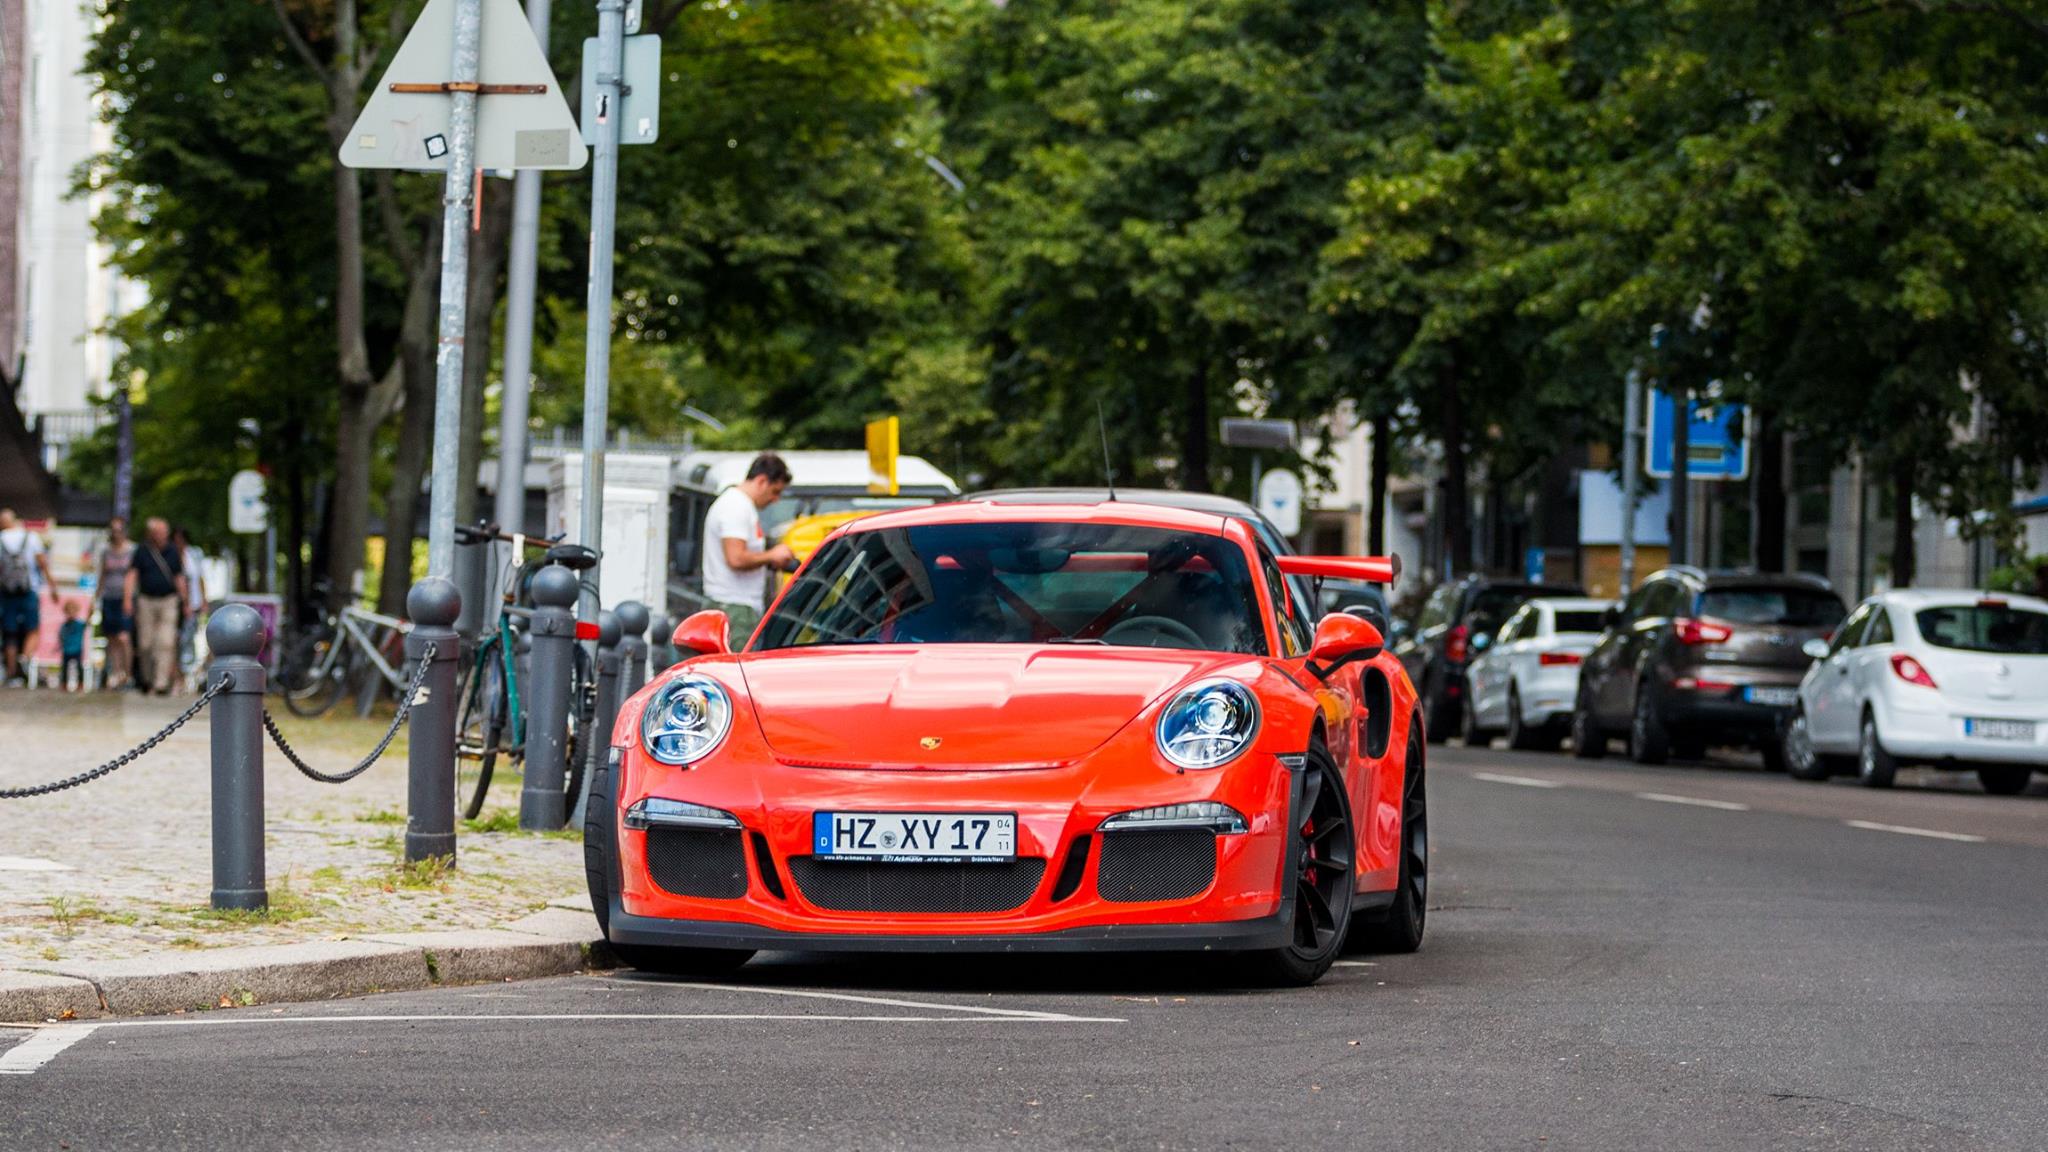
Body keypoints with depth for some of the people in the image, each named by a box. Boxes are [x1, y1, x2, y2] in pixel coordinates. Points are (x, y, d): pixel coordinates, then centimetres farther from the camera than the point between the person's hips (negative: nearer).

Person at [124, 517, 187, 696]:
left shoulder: (172, 552, 8)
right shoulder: (142, 552, 2)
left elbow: (179, 578, 13)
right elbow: (132, 575, -2)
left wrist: (184, 601, 12)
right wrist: (128, 599, -13)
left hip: (168, 601, 1)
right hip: (146, 600, -1)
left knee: (166, 643, -10)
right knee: (145, 644, 3)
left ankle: (161, 683, -12)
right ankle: (147, 678, 24)